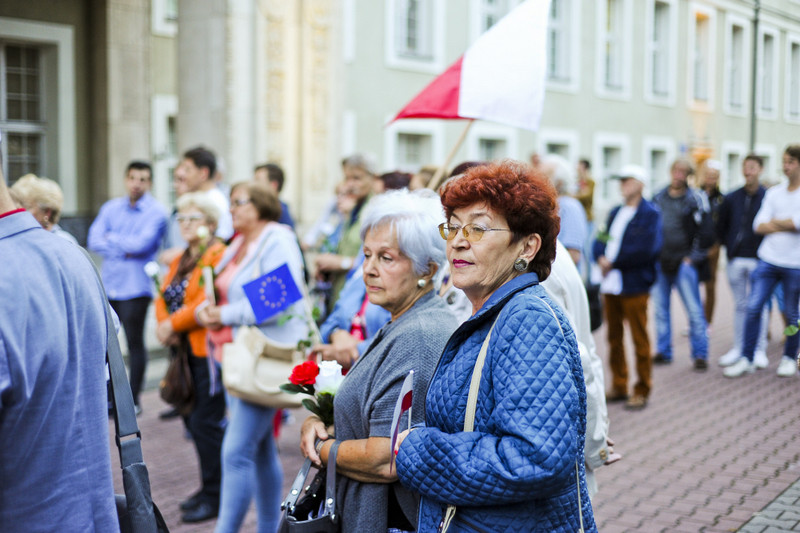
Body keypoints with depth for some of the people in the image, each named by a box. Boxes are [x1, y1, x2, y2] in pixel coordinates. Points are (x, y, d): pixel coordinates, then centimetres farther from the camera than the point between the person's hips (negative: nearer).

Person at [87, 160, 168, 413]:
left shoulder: (156, 212, -4)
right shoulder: (110, 208, 11)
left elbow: (142, 243, -18)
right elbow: (94, 240, 0)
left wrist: (112, 238, -4)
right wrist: (124, 250, -11)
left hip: (135, 288, -5)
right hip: (109, 285, 5)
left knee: (135, 343, 0)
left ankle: (133, 399, 10)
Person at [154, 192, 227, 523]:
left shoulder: (218, 256, -12)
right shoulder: (180, 260, 17)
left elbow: (207, 303, -22)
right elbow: (163, 298, 13)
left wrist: (173, 325, -15)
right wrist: (163, 326, -7)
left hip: (208, 350, -9)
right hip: (183, 350, 9)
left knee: (206, 423, -5)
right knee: (192, 418, 14)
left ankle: (215, 496, 5)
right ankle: (210, 488, 26)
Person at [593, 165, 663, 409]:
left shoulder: (650, 213, -6)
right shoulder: (615, 212, 17)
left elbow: (645, 249, -17)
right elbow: (601, 240, 13)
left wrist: (613, 263, -13)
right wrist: (601, 257, -9)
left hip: (634, 285, -7)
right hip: (611, 284, 7)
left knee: (640, 339, 1)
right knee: (614, 337, 12)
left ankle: (642, 391, 11)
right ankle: (619, 387, 23)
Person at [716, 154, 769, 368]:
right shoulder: (732, 198, 6)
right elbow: (721, 227, 15)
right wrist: (730, 246, 10)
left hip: (758, 260, -3)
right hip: (736, 260, 3)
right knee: (741, 305, 10)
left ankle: (759, 350, 11)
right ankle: (738, 348, 17)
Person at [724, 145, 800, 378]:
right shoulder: (774, 192, 9)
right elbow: (759, 226, 0)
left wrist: (775, 222, -4)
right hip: (769, 260, 3)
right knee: (753, 308, -4)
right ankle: (746, 359, 4)